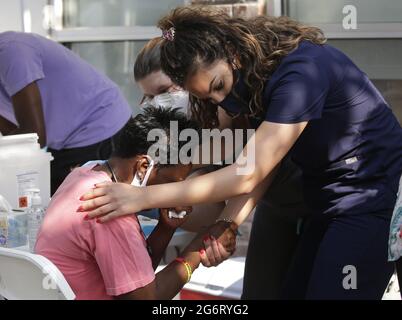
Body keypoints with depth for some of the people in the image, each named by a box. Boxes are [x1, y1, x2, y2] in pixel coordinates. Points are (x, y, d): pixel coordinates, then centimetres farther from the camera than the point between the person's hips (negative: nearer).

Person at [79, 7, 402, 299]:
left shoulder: (301, 70, -27)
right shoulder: (255, 78, 2)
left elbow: (248, 175, -29)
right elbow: (260, 167, -4)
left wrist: (143, 197, -29)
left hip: (376, 198, -8)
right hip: (330, 202, 8)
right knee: (295, 291, 10)